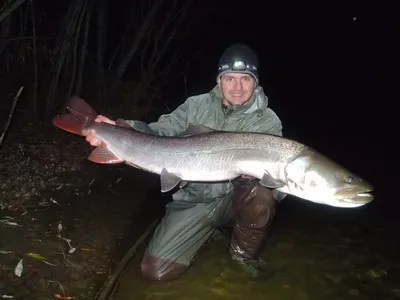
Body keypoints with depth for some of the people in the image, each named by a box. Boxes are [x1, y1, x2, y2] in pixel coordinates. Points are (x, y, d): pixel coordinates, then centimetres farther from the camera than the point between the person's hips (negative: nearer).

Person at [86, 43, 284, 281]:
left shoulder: (268, 122, -7)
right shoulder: (196, 105, -2)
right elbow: (159, 133, -8)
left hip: (235, 198, -1)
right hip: (194, 199, 2)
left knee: (262, 193, -36)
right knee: (156, 271, -8)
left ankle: (244, 252, -2)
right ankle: (208, 232, 21)